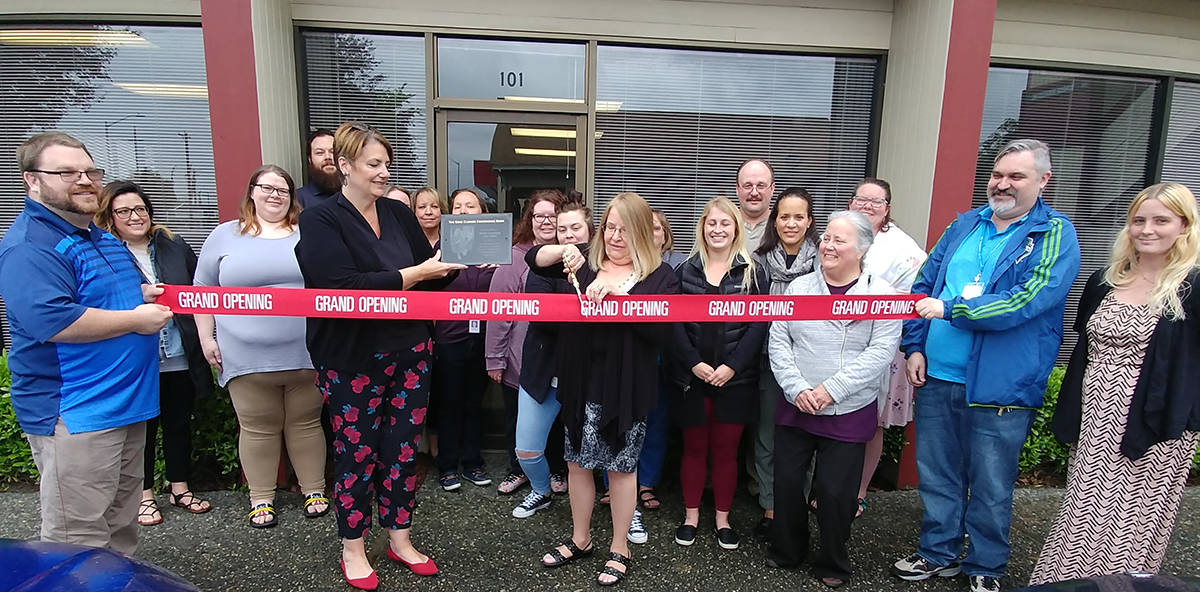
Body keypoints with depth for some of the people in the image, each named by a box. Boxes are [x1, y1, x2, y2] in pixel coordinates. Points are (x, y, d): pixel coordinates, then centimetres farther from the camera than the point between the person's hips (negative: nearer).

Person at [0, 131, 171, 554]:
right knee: (79, 542, -2)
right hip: (74, 414, -9)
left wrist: (143, 294, 8)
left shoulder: (102, 238, 16)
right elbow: (51, 321, -27)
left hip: (126, 405, 10)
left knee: (121, 526, 22)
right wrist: (137, 319, -16)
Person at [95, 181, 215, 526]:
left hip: (180, 358, 4)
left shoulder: (174, 245, 6)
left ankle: (180, 488, 31)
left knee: (179, 423, 15)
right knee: (141, 426, 10)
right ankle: (144, 495, 28)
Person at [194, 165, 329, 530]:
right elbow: (203, 292, 10)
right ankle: (261, 499, 23)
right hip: (248, 358, 0)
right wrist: (207, 338, 4)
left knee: (306, 423, 9)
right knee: (257, 428, 9)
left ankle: (314, 490, 23)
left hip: (305, 355, 0)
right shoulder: (226, 236, 8)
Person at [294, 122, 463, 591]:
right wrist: (414, 274, -21)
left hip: (409, 352, 5)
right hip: (351, 360, -4)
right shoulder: (320, 222, -8)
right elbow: (344, 286, -22)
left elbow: (431, 275, 12)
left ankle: (399, 539, 30)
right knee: (356, 452, 8)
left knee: (403, 447, 11)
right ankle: (353, 550, 28)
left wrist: (454, 262, -8)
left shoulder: (399, 214, 8)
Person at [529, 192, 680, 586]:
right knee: (577, 462, 14)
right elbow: (533, 260, 7)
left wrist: (619, 294, -22)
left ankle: (619, 549, 29)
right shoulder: (586, 262, 8)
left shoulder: (660, 276, -4)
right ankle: (580, 539, 36)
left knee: (621, 466, 8)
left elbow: (662, 332, -15)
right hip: (581, 382, 4)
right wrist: (564, 250, -13)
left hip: (626, 387, -4)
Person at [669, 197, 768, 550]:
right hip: (691, 376, 1)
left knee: (726, 449, 9)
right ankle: (691, 516, 26)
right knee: (694, 447, 11)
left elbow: (759, 324, -4)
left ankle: (723, 518, 26)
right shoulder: (686, 270, 5)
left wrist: (731, 366, -13)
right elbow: (674, 322, -1)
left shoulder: (753, 271, 2)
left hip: (735, 378, -1)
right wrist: (694, 364, -11)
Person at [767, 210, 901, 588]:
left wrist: (831, 390, -19)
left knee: (834, 491, 4)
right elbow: (778, 341, 0)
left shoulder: (881, 295, -4)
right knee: (786, 481, 10)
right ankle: (786, 551, 34)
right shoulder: (798, 288, 4)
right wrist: (797, 389, -12)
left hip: (848, 413, -3)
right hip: (794, 408, 3)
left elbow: (881, 351, -13)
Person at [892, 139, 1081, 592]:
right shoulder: (964, 225, 9)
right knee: (936, 475, 15)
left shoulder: (1055, 235, -4)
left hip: (1000, 387, -4)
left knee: (990, 486, 12)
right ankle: (938, 554, 34)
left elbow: (1025, 301, -18)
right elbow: (923, 285, 10)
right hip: (936, 377, 4)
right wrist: (915, 346, 1)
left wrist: (950, 309, -21)